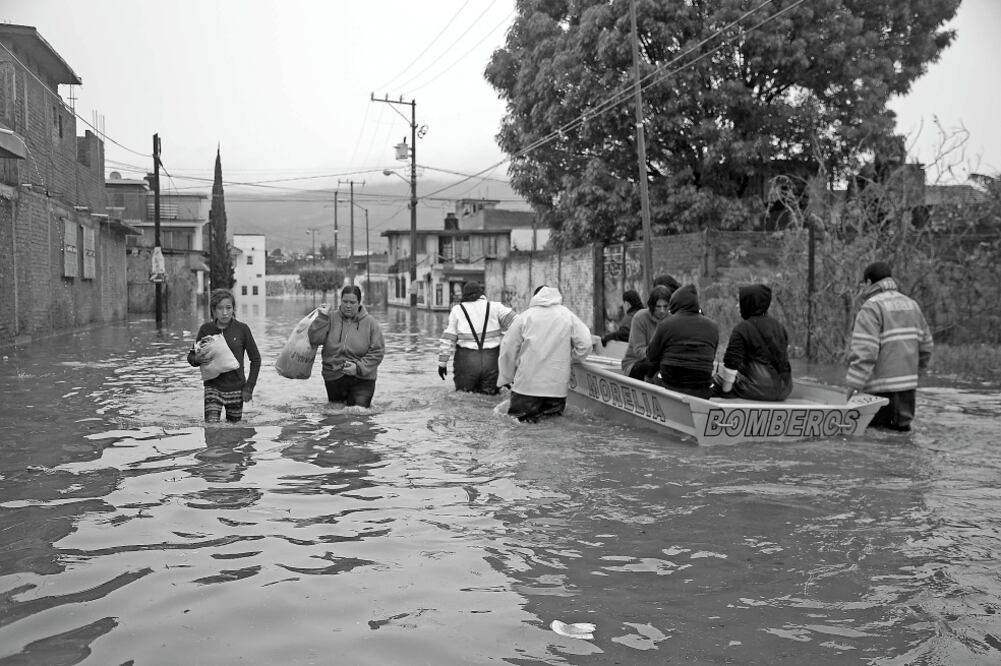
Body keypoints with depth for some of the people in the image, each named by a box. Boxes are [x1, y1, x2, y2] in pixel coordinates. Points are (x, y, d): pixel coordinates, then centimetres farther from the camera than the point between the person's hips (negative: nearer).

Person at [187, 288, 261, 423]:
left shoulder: (242, 329, -4)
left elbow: (255, 359, 3)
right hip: (213, 386, 0)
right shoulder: (206, 329, -2)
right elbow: (190, 356, 9)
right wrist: (197, 359, -16)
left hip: (236, 388, 0)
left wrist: (249, 387, -2)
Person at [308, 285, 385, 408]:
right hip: (333, 378, 2)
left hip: (362, 379, -2)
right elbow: (314, 340, -12)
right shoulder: (331, 319, -2)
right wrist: (322, 317, -18)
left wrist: (359, 367, -17)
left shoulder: (370, 323, -5)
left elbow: (377, 352, -7)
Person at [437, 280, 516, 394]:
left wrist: (442, 362, 7)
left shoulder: (457, 310, 6)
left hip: (466, 361, -1)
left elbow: (448, 339, 3)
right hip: (492, 362, 1)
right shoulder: (494, 307, 5)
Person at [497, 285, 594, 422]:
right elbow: (585, 344, -1)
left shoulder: (524, 316, 1)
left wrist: (506, 378, 13)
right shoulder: (568, 316, 5)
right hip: (558, 385, 2)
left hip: (527, 384, -2)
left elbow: (508, 348, 3)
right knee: (555, 413, 19)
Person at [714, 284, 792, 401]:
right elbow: (785, 358, 16)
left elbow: (732, 363, -14)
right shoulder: (779, 327, 10)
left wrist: (726, 391, -7)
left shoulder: (742, 329, -11)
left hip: (756, 389, -7)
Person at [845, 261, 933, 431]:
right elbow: (925, 343, 17)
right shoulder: (911, 304, 14)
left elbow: (864, 351, -20)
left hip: (882, 388, -8)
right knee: (901, 428, 17)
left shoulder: (871, 307, -11)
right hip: (908, 384, 8)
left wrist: (853, 385, -20)